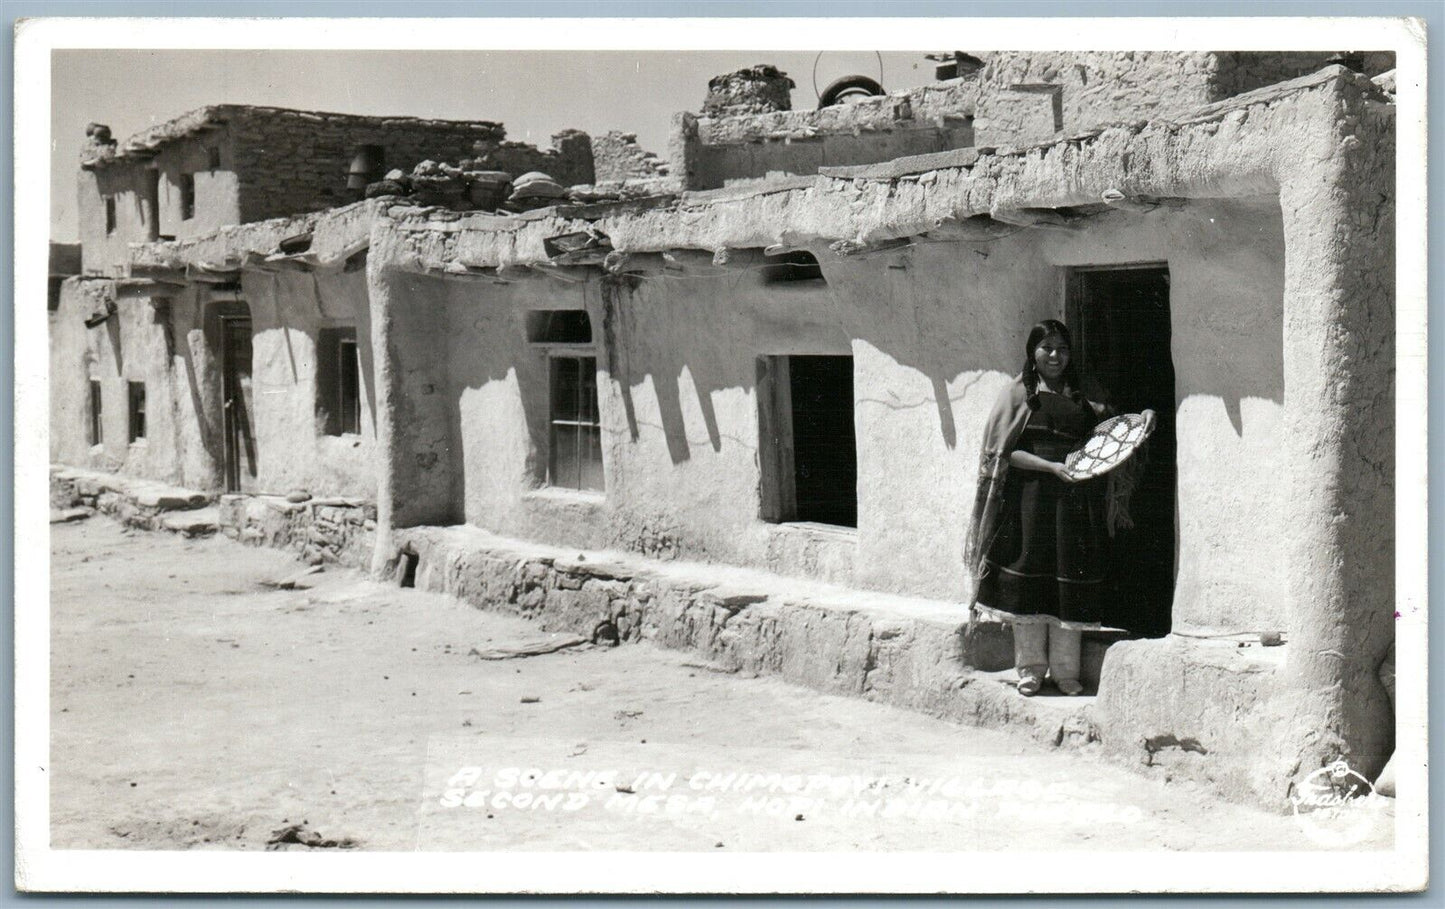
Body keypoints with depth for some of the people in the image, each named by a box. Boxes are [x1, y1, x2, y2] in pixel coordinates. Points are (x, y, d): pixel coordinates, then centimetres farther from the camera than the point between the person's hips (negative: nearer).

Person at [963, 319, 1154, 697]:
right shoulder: (1019, 394, 3)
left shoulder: (1082, 397, 15)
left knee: (1071, 581, 2)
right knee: (1030, 579, -2)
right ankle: (1030, 669, 8)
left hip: (1076, 499, 3)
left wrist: (1142, 417, 1)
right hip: (1031, 496, -3)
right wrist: (1051, 467, -16)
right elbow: (1004, 452, -4)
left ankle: (1065, 671, 10)